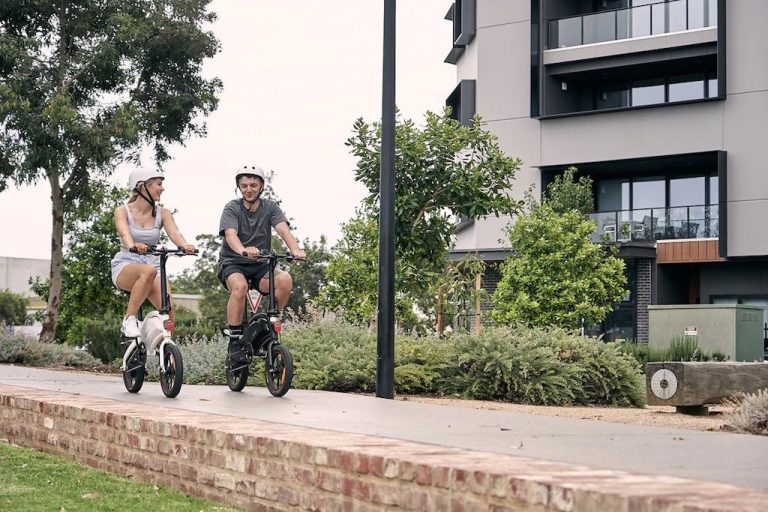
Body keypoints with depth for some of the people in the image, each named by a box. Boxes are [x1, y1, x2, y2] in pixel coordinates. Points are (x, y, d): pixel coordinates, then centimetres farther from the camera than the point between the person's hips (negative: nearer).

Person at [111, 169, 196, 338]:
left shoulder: (162, 213, 6)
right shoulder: (123, 211, -3)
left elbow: (174, 233, -13)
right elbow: (125, 233, -23)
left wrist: (184, 245, -36)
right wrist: (133, 246, -47)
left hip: (152, 262, 3)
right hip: (125, 266, -3)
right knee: (148, 271, -38)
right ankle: (129, 320, -25)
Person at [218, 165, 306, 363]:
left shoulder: (270, 207, 2)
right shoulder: (232, 208, -7)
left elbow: (283, 229, -15)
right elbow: (230, 234, -25)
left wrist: (295, 250, -36)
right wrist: (244, 251, -48)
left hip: (260, 264, 3)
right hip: (232, 262, -3)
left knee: (285, 280, -27)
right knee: (239, 285, -36)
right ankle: (235, 341, -24)